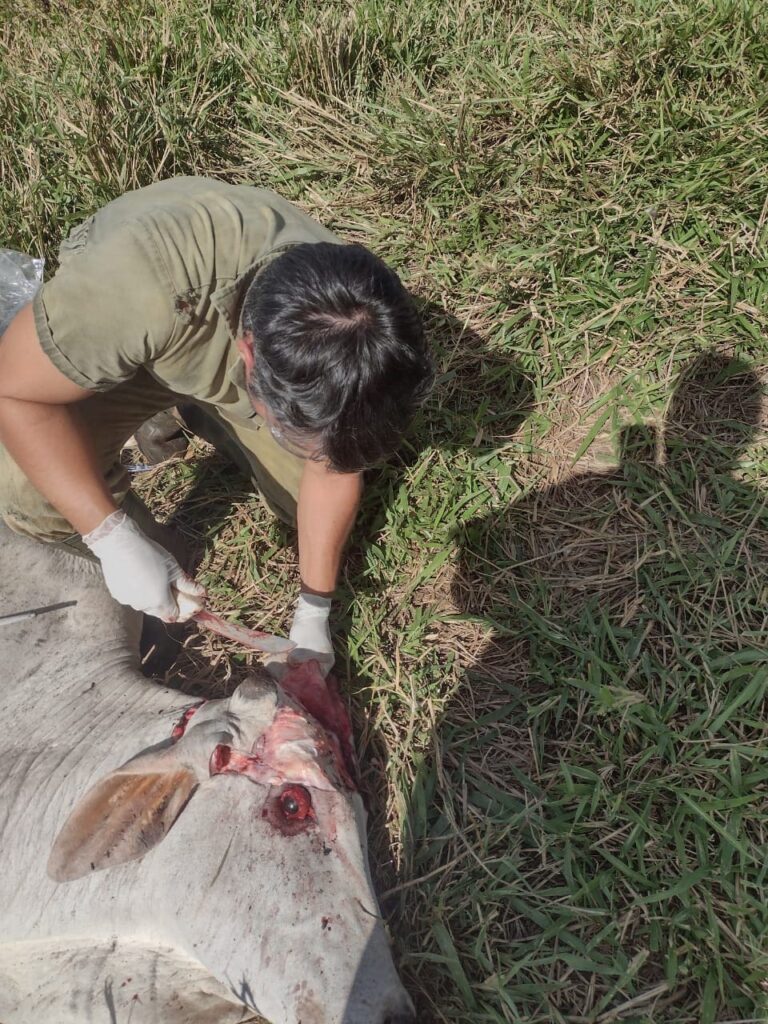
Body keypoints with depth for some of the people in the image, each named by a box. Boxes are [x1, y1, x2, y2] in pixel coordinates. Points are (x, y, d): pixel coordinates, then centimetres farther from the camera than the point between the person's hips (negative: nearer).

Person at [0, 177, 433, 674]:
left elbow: (331, 473, -15)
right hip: (106, 326, -2)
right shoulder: (146, 283, -46)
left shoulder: (349, 355, -32)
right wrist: (113, 539, -37)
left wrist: (313, 615, -9)